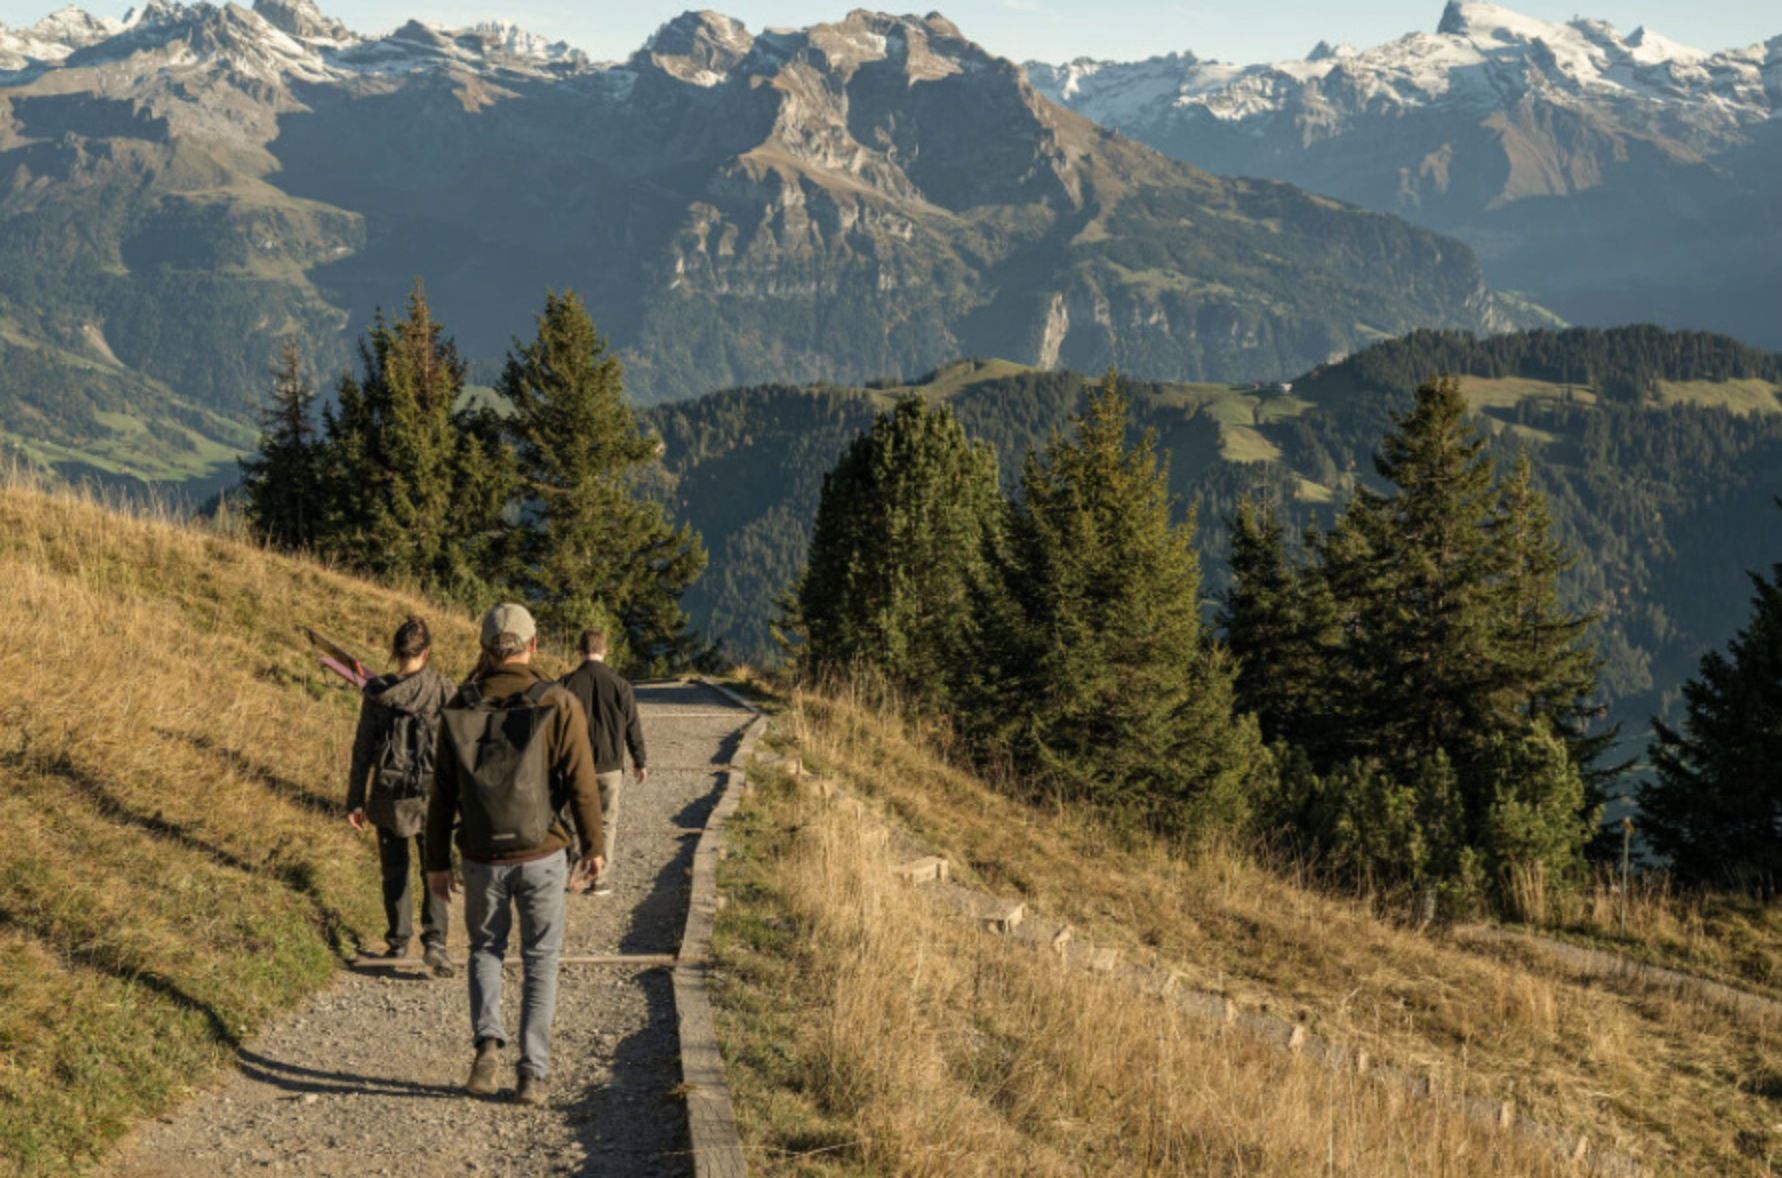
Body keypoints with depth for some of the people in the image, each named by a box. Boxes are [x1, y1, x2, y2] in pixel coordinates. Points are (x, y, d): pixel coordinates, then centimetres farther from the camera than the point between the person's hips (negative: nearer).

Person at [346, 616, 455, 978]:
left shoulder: (377, 693, -6)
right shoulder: (443, 689, -9)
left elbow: (362, 750, -2)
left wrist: (355, 801, 6)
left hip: (388, 796, 1)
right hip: (432, 795, -1)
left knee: (395, 871, 16)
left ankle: (398, 940, 25)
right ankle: (434, 939, -9)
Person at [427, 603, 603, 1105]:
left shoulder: (460, 709, -1)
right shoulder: (558, 705, -8)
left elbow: (443, 793, 3)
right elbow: (581, 783, -10)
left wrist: (437, 861, 10)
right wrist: (594, 846, 0)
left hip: (482, 857, 2)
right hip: (541, 856, -2)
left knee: (486, 949, 22)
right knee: (540, 963, 11)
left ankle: (487, 1040, 0)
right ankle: (533, 1074, 6)